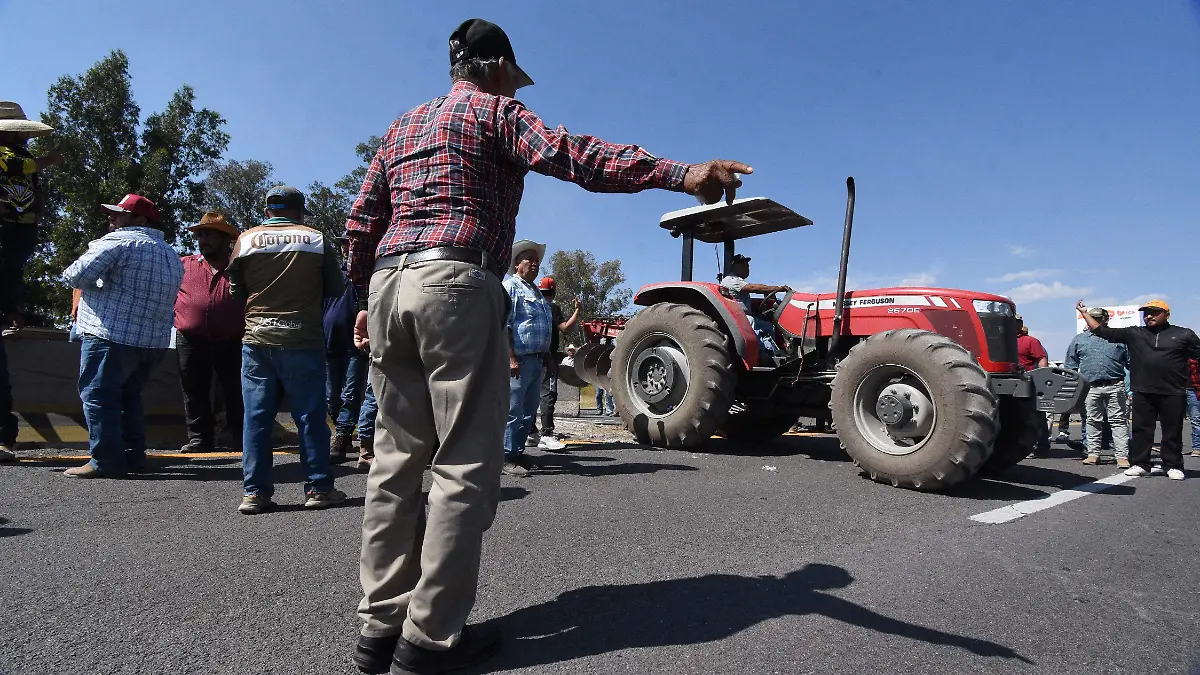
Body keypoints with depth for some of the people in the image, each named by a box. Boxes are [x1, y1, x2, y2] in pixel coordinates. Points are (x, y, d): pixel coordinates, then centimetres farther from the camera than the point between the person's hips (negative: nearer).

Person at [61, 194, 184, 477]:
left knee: (97, 394, -1)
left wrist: (71, 271, 9)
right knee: (127, 395, 19)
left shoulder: (118, 241, -8)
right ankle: (134, 455, 20)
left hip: (112, 336, -8)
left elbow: (77, 275, -13)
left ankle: (106, 461, -1)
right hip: (155, 340, 8)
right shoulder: (172, 255, 18)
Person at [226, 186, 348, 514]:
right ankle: (318, 488, 10)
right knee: (310, 415, 5)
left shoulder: (245, 239, 4)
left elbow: (236, 292, 10)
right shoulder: (316, 239, 0)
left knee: (256, 416, 7)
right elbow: (335, 289, 6)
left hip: (257, 339, 2)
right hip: (303, 339, -1)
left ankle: (255, 492, 11)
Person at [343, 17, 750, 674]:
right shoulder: (495, 110, 7)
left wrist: (367, 298, 30)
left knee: (396, 457, 8)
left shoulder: (403, 124, 28)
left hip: (388, 282, 8)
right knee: (465, 463, -4)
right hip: (457, 282, -7)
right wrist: (682, 173, -20)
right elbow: (572, 155, -12)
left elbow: (361, 223, 23)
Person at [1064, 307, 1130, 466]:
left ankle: (1122, 456, -2)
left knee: (1119, 421, -2)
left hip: (1115, 386, -1)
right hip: (1090, 388, 1)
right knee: (1093, 422, 6)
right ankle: (1093, 454, 12)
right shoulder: (1079, 340, 13)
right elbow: (1070, 367, 14)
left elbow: (1131, 363, 11)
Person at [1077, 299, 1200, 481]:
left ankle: (1173, 466, 16)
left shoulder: (1183, 335, 7)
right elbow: (1102, 331, 7)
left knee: (1172, 431, 6)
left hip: (1173, 394, -1)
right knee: (1141, 429, 6)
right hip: (1143, 393, 1)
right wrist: (1084, 313, 5)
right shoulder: (1134, 334, 9)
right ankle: (1139, 464, 13)